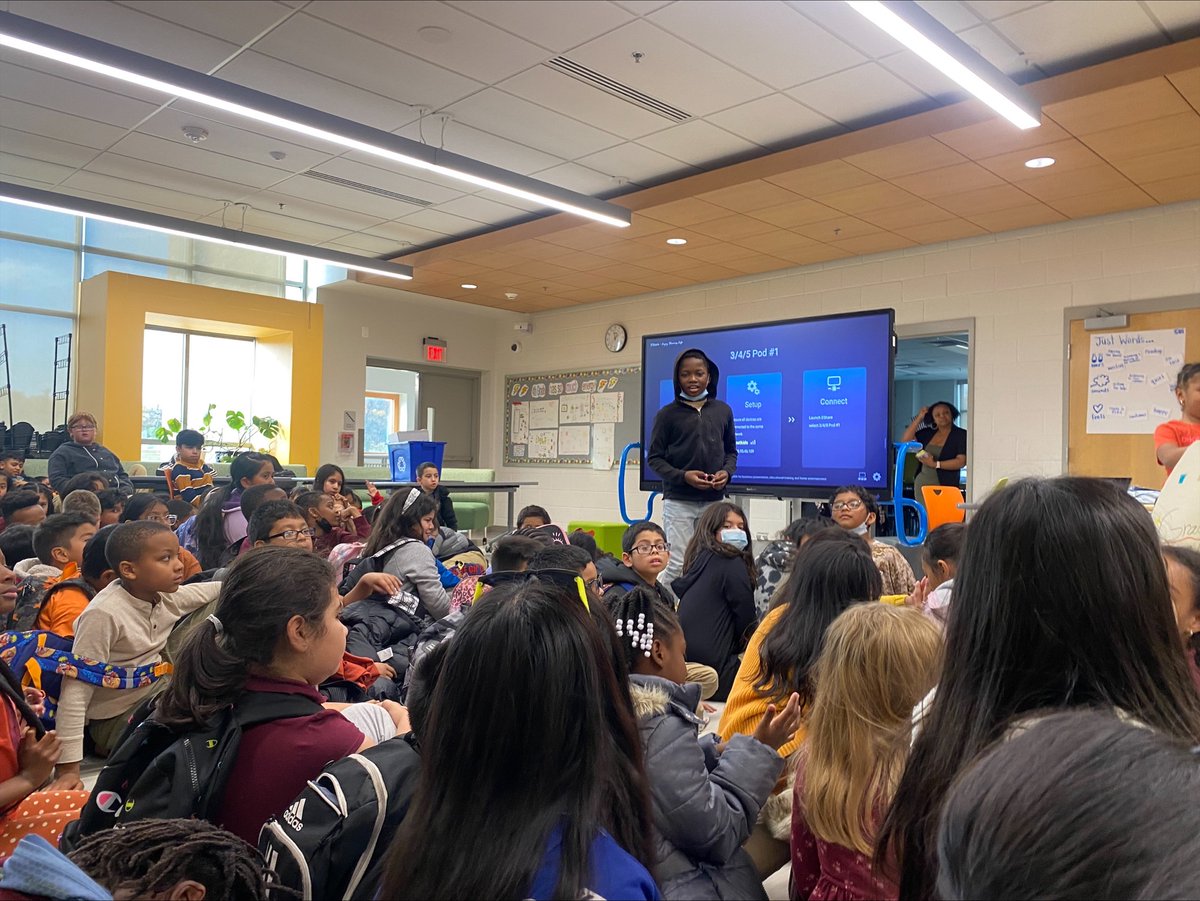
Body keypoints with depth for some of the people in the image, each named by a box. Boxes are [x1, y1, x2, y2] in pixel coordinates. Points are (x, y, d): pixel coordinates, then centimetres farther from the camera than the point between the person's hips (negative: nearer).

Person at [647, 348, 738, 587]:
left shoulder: (723, 411, 8)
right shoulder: (668, 414, -1)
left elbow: (731, 451, 16)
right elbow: (654, 457, 0)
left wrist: (727, 472, -6)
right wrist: (683, 476, -15)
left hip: (713, 501, 3)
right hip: (678, 502, -3)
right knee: (678, 563, -5)